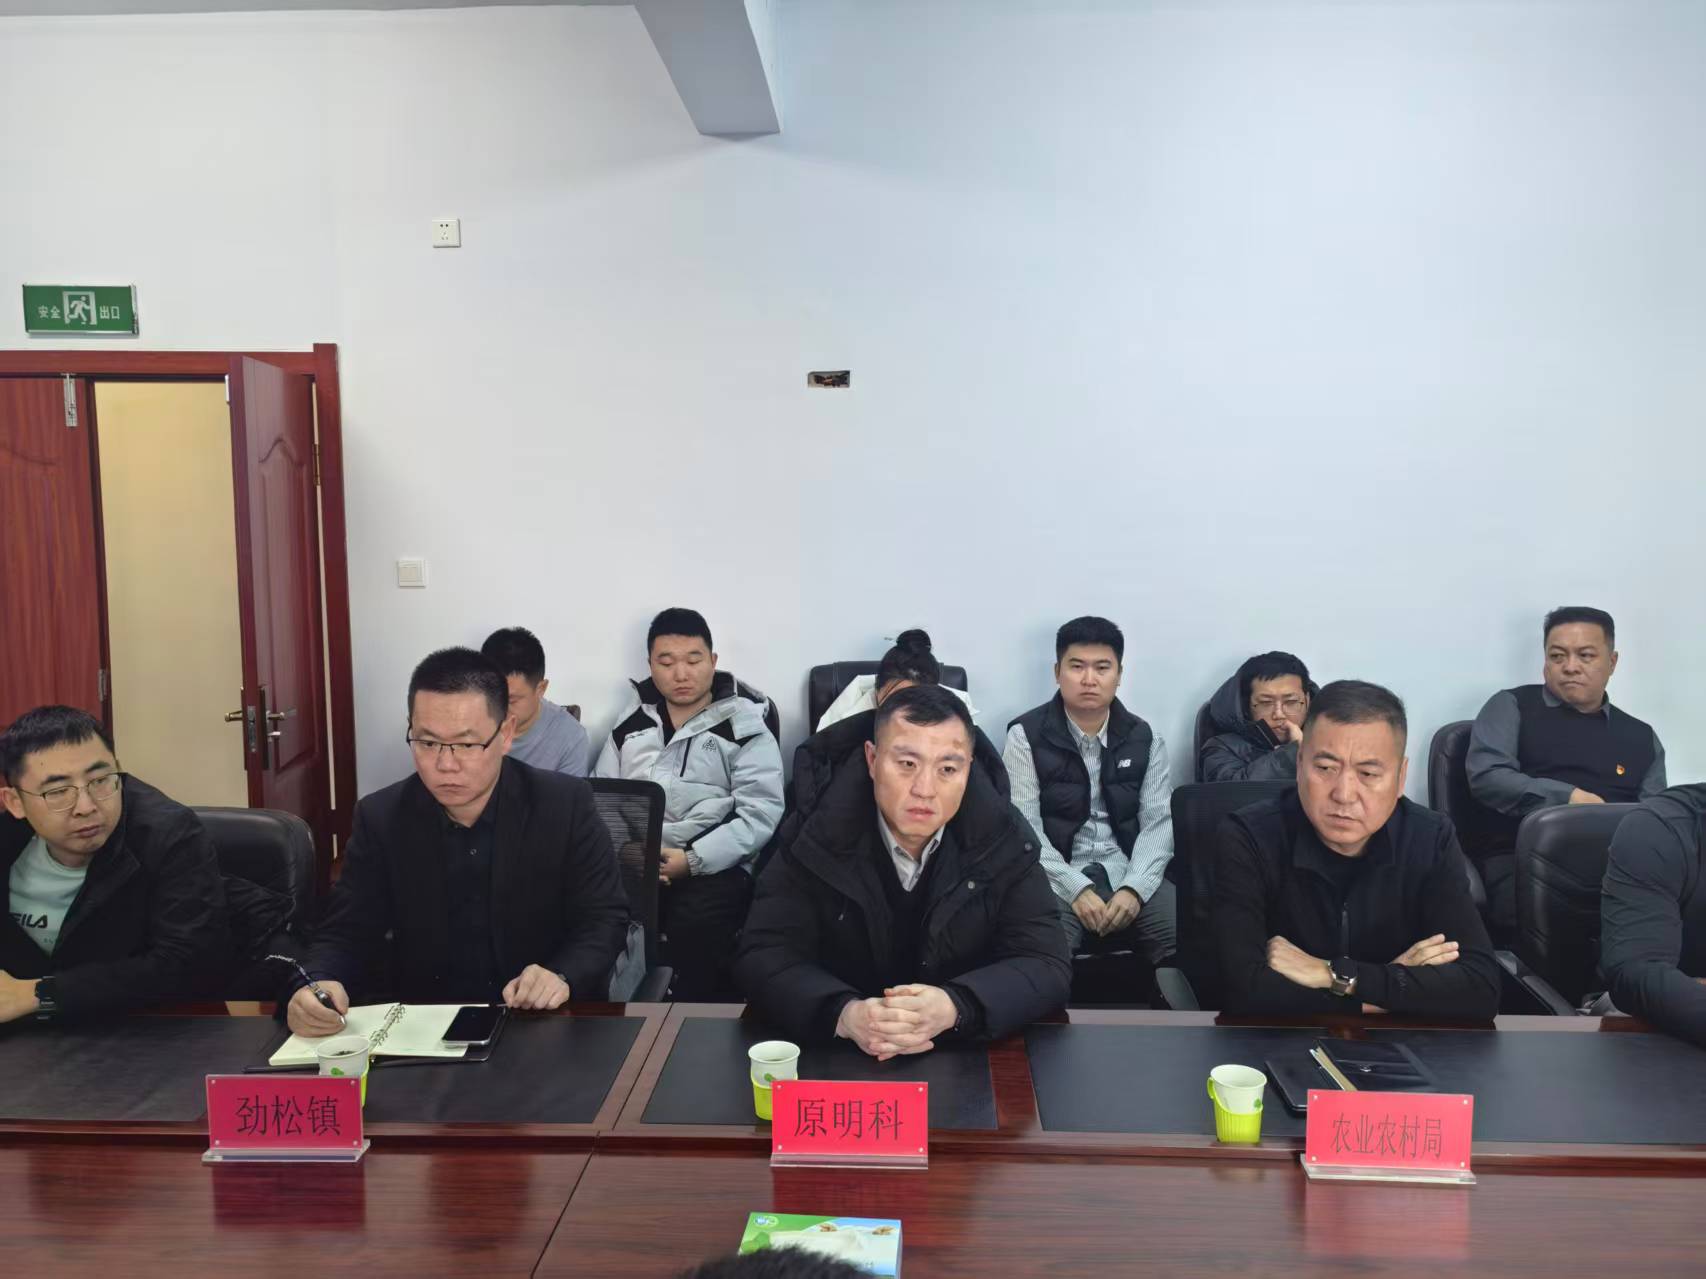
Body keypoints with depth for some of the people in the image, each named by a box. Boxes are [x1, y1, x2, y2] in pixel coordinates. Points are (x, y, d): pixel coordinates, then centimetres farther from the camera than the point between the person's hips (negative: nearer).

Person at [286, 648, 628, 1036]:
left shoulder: (566, 805, -8)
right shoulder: (380, 819, -2)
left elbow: (604, 918, -6)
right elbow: (344, 935, -1)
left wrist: (563, 978, -26)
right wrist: (318, 987, -25)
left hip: (546, 1022, -1)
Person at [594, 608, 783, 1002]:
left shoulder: (745, 725, 2)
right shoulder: (632, 720, 16)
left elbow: (761, 814, -6)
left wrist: (692, 859, -16)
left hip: (712, 865, -3)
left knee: (695, 922, -34)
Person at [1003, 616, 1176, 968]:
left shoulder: (1145, 738, 9)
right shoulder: (1027, 736, -2)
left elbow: (1158, 822, 3)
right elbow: (1024, 828, -7)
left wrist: (1133, 888, -14)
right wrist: (1076, 889, -19)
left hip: (1129, 875, 4)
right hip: (1055, 878, -3)